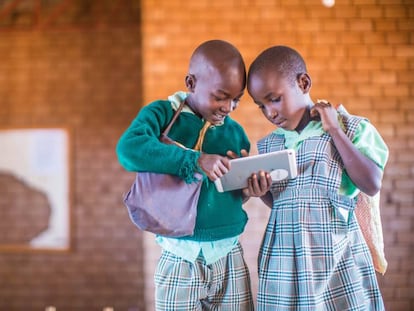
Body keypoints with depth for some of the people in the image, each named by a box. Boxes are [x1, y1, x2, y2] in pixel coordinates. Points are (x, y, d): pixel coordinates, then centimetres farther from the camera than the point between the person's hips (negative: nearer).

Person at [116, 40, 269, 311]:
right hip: (181, 261, -3)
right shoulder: (162, 114, -6)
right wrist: (195, 160, -30)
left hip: (230, 258, 4)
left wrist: (247, 189, -8)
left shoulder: (235, 132, 7)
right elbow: (128, 149, -26)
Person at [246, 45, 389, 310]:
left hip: (338, 259, -3)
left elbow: (372, 185, -15)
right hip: (282, 261, 3)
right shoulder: (267, 145, 8)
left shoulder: (352, 128, -4)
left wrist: (335, 130, -14)